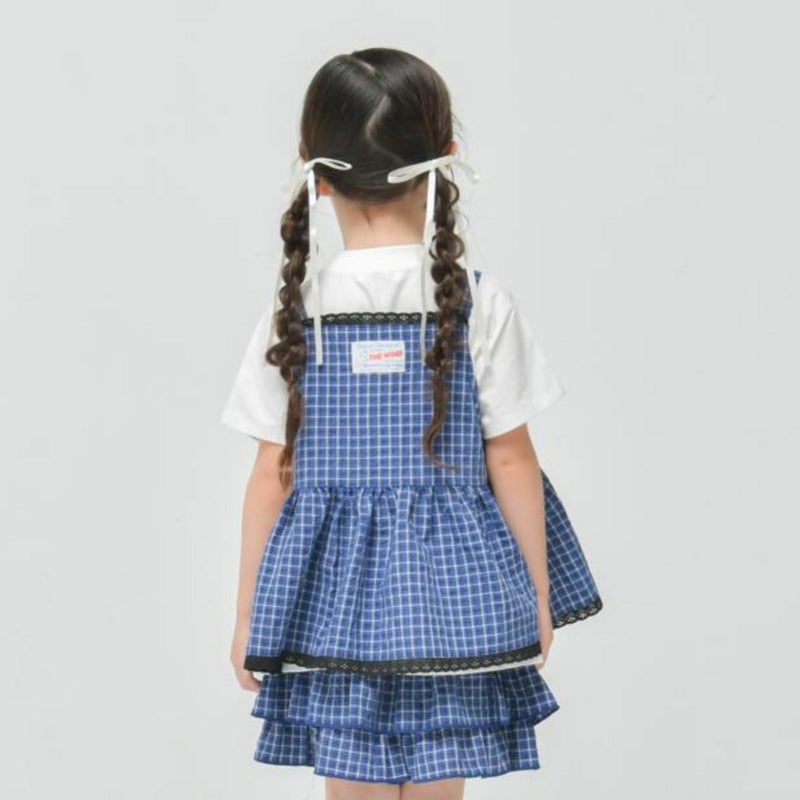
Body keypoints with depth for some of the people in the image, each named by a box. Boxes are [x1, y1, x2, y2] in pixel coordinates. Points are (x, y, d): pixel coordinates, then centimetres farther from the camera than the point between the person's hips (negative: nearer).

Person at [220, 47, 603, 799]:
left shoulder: (295, 310, -4)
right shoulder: (479, 302, -7)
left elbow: (272, 474, -1)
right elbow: (510, 462, -4)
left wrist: (248, 615, 9)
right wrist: (538, 596, 8)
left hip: (335, 596, 1)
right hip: (446, 594, -1)